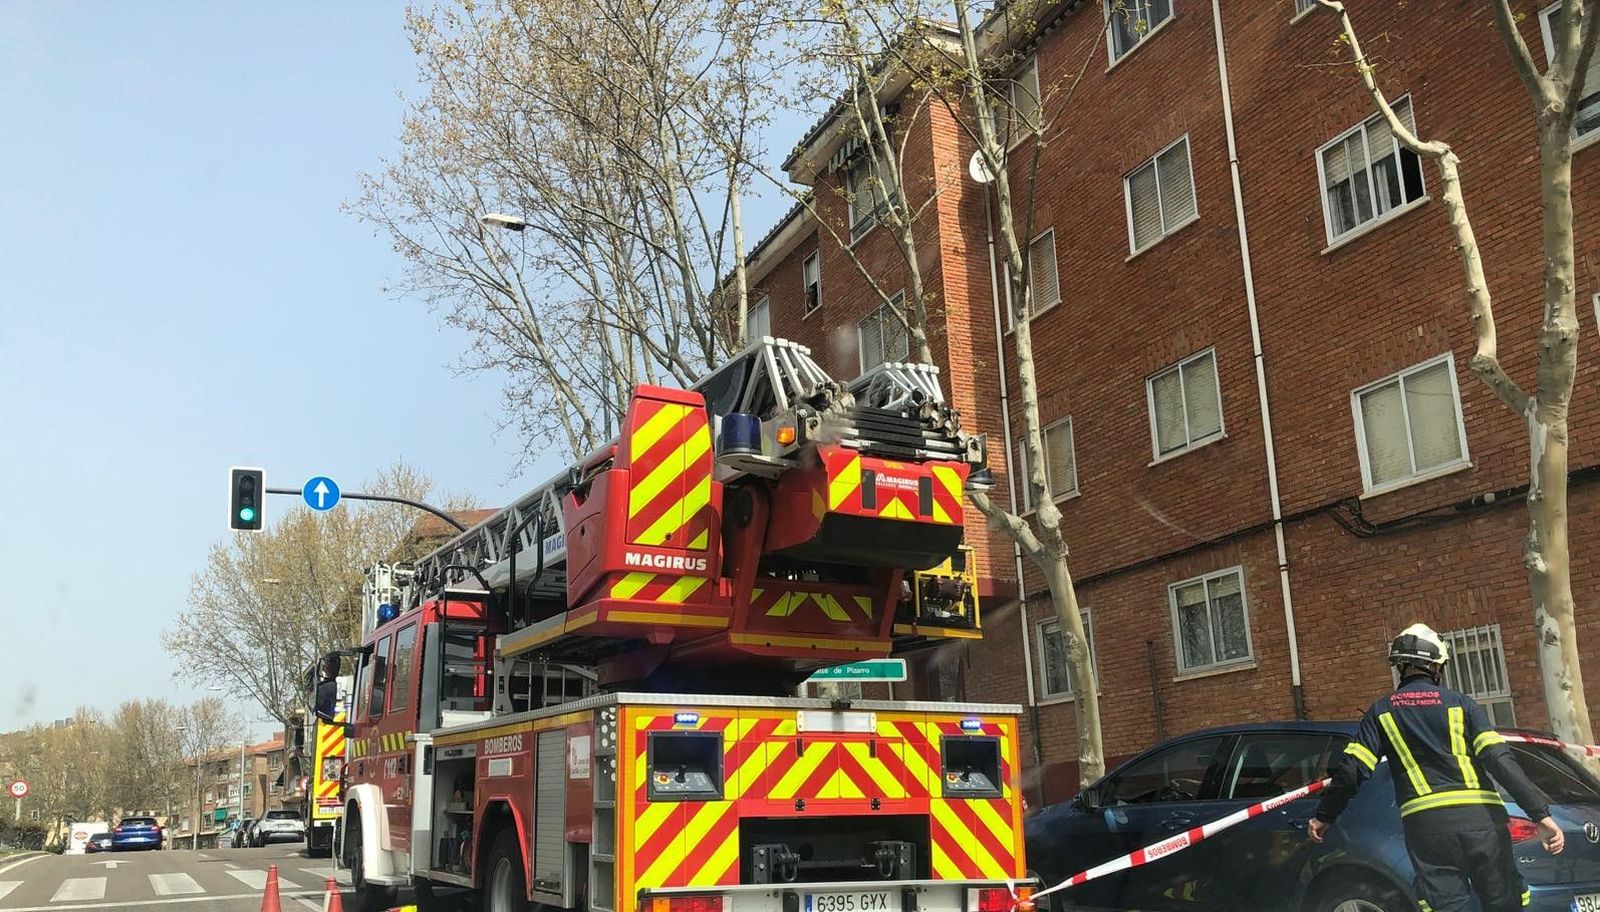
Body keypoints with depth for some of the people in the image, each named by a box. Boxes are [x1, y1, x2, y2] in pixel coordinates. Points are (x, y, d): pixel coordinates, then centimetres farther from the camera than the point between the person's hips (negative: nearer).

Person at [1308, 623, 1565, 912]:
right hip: (1480, 819, 0)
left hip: (1426, 824, 0)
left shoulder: (1382, 712, 11)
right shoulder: (1460, 703, 9)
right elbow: (1499, 759, -3)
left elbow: (1351, 770, 6)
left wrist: (1324, 816, 16)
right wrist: (1541, 814, -6)